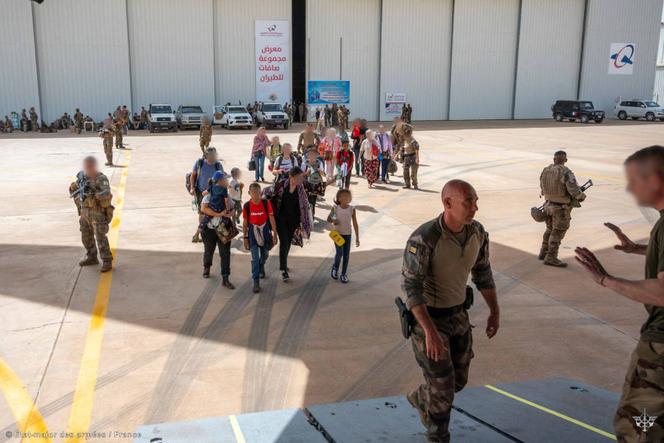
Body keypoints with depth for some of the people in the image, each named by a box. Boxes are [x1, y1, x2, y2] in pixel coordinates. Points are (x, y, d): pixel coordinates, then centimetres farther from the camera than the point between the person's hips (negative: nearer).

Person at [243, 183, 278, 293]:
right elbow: (245, 222, -1)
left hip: (265, 231, 1)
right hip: (253, 232, -1)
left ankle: (261, 266, 54)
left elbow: (272, 219, -8)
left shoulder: (266, 203, -12)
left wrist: (275, 234, -9)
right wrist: (245, 237, 1)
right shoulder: (247, 205, -10)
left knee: (265, 254, 19)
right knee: (255, 258, -4)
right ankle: (256, 282, 1)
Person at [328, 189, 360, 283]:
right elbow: (328, 219, 4)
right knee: (339, 253, -11)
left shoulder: (352, 209, -6)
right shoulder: (335, 208, -8)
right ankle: (335, 269, 18)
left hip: (348, 234, 2)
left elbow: (355, 223, -1)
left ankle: (343, 274, 20)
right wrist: (333, 220, -20)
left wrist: (357, 237, -1)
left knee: (346, 255, 5)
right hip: (338, 234, -2)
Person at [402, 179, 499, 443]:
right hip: (427, 317, -6)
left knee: (458, 379, 19)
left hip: (458, 314, 7)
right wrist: (430, 331, -33)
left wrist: (495, 311, 7)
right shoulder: (424, 239, -30)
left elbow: (482, 272, 7)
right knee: (443, 387, -1)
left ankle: (420, 399, 49)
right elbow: (410, 287, -27)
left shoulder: (477, 233, -9)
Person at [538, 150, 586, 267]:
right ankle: (551, 258, 4)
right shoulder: (566, 172, -21)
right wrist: (582, 196, -4)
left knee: (550, 229, 22)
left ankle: (544, 253, 28)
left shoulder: (546, 171, -1)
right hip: (561, 208, -7)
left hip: (548, 205, 7)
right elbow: (575, 191, -25)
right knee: (557, 233, 1)